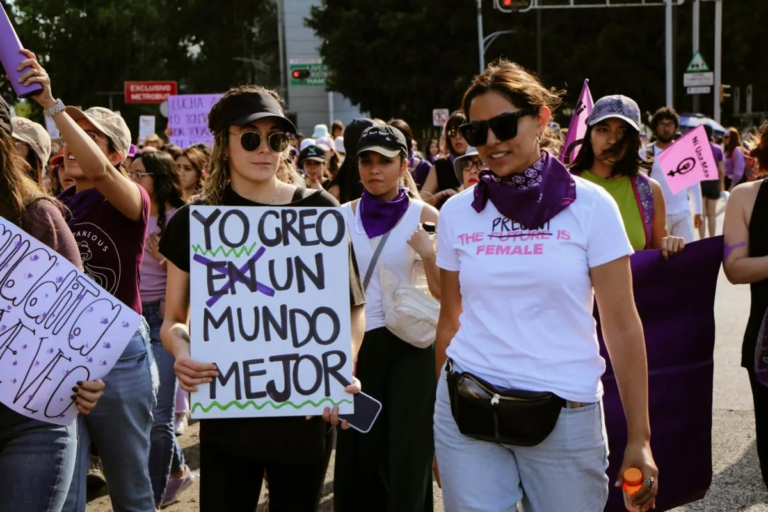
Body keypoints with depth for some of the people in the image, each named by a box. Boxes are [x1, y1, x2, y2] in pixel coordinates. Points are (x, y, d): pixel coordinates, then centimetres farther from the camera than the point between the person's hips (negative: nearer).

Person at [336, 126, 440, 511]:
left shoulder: (424, 216, -5)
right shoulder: (343, 216, 1)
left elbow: (442, 292, -6)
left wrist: (429, 253, -22)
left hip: (411, 344, -2)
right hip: (358, 341, 2)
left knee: (408, 453, 2)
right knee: (360, 452, 9)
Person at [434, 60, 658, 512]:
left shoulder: (590, 206, -4)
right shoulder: (457, 213, 4)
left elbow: (623, 327, -5)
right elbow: (450, 321, 10)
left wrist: (639, 437, -9)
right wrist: (437, 421, 9)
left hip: (563, 415, -2)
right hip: (468, 413, 2)